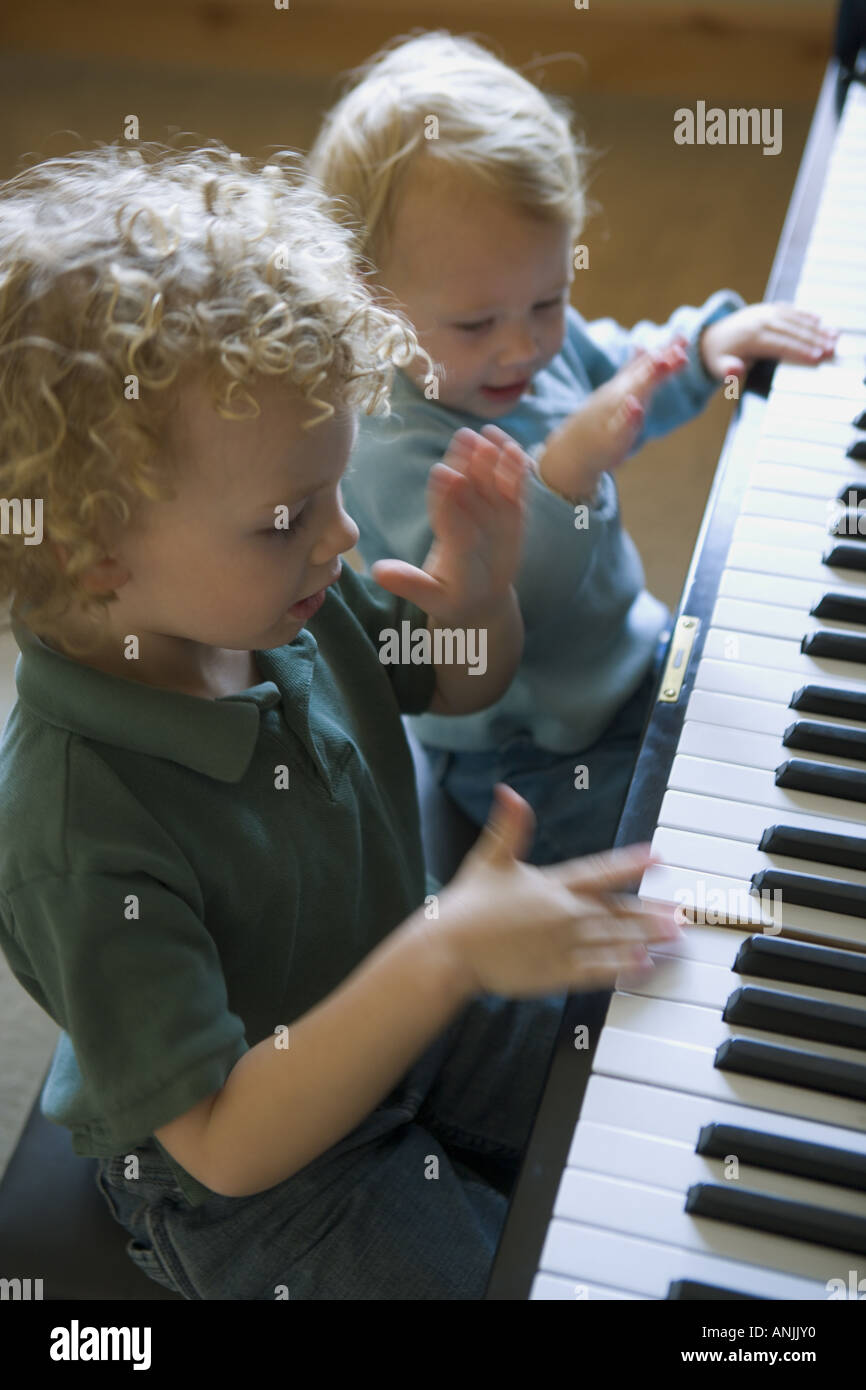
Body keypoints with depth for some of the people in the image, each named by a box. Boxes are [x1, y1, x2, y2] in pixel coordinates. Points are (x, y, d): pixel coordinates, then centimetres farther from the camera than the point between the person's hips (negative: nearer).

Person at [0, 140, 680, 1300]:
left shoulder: (271, 596, -16)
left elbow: (460, 685, 3)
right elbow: (227, 1146, -33)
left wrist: (478, 597, -21)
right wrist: (449, 948, -43)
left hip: (403, 1013, 7)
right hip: (253, 1195, -6)